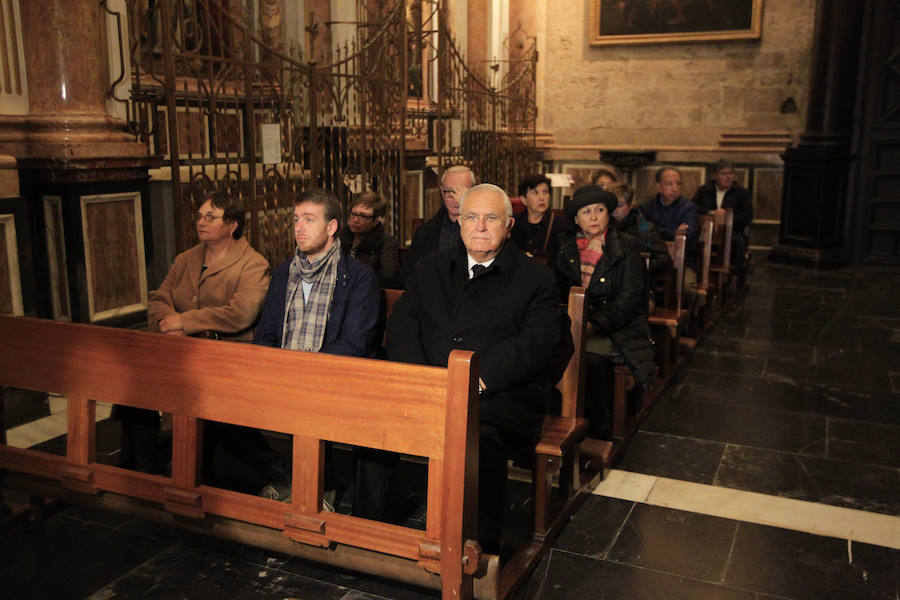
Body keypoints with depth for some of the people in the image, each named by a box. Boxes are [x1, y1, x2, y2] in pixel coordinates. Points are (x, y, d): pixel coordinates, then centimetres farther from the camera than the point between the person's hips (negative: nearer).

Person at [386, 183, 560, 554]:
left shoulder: (536, 278, 7)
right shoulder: (431, 268, 20)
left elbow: (537, 344, -7)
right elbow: (401, 324, 9)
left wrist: (477, 380, -20)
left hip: (502, 395, -3)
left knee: (480, 439, -36)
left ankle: (481, 550, -19)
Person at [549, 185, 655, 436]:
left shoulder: (626, 247, 2)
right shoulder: (565, 245, 14)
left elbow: (629, 300, -5)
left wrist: (594, 325, -18)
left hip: (615, 328, -3)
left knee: (591, 355, -33)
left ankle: (598, 432, -16)